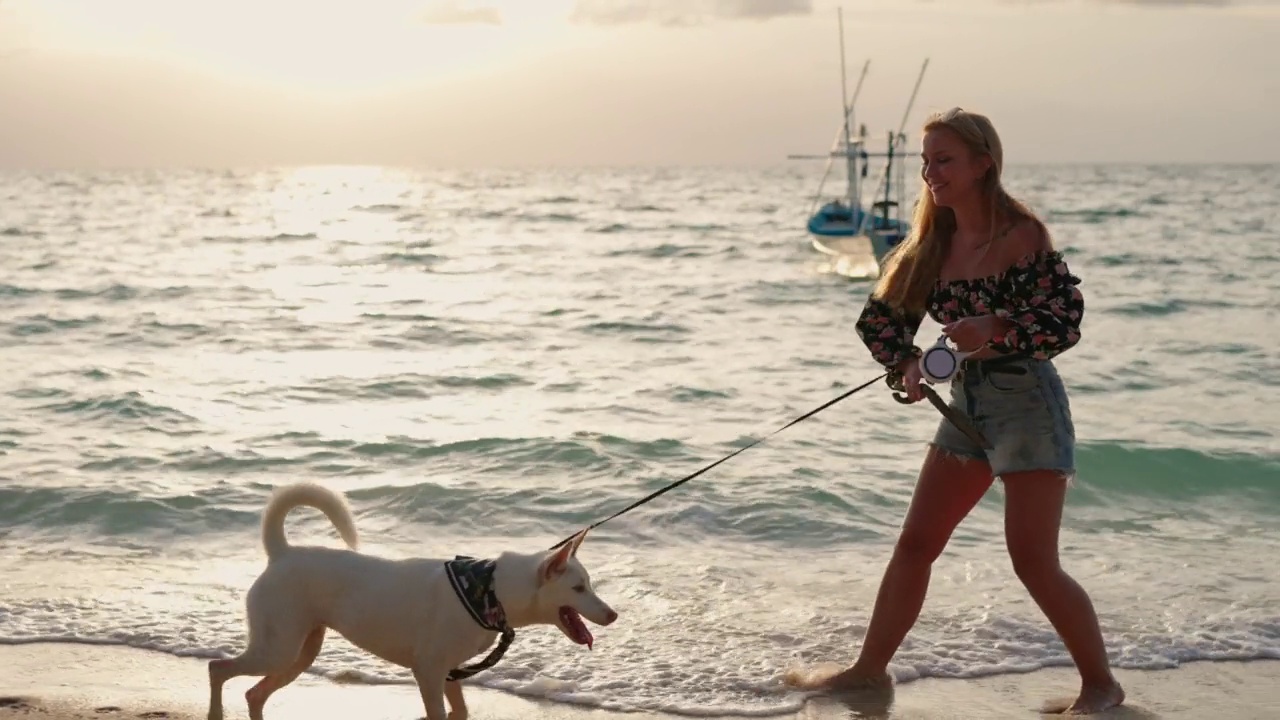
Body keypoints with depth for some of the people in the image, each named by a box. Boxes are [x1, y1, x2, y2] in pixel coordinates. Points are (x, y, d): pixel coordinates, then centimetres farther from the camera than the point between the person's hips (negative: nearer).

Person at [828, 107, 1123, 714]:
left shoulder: (1019, 233, -13)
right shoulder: (936, 243, 8)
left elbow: (1066, 320, -20)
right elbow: (882, 316, 10)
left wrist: (993, 326, -33)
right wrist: (907, 363, -8)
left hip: (1026, 401, -7)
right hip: (967, 402, 7)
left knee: (1033, 561, -8)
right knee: (915, 543, 9)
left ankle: (1101, 685, 9)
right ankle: (870, 669, 19)